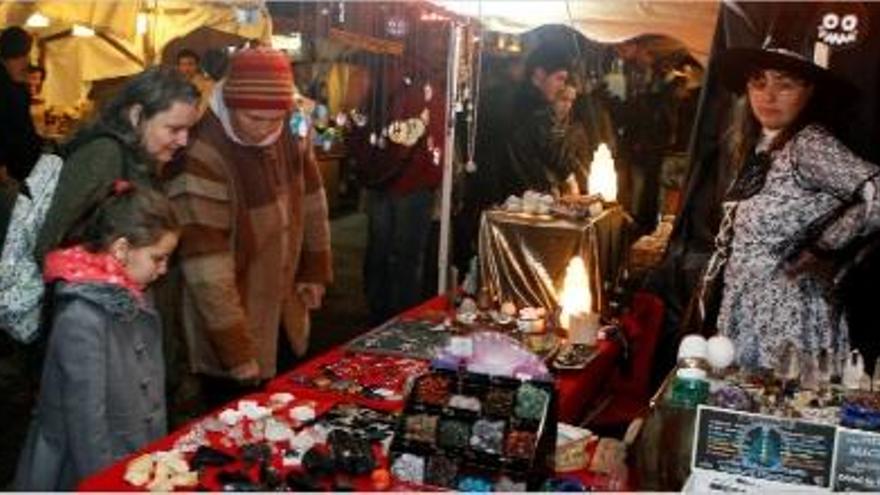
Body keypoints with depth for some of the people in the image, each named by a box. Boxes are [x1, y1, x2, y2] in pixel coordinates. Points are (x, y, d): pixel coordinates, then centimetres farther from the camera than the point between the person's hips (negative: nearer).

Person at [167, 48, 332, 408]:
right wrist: (237, 352, -24)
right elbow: (206, 266, -27)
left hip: (283, 315, 6)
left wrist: (315, 269, 11)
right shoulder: (203, 156, -27)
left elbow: (310, 199, 11)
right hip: (232, 331, -6)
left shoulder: (290, 134, -7)